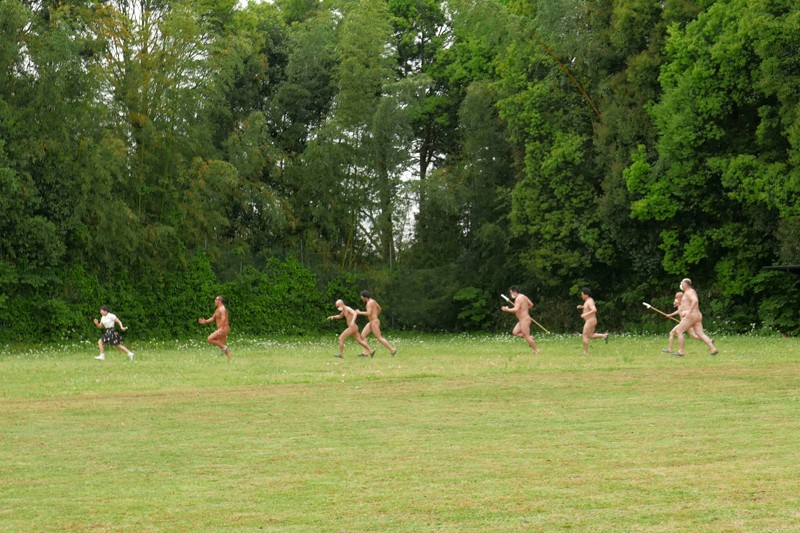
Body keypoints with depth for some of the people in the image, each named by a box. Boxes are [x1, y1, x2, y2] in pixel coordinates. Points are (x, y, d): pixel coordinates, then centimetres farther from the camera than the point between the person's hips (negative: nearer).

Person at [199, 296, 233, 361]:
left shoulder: (222, 309, -15)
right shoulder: (217, 310, 18)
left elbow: (224, 319, -30)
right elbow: (212, 319, 21)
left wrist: (221, 329, -37)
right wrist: (205, 321, 5)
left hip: (223, 329, -10)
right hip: (221, 329, 10)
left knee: (210, 339, -14)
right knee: (222, 345, 11)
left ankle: (224, 347, -8)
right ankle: (231, 359, 9)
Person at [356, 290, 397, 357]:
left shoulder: (369, 303, -19)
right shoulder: (372, 301, 12)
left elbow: (368, 313, -30)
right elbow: (379, 309, 26)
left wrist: (359, 312, -18)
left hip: (374, 323, -10)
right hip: (371, 322, 10)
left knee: (379, 338, -2)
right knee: (363, 335, 3)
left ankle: (392, 350, 7)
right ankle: (366, 352, 0)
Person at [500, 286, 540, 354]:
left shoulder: (518, 299, -19)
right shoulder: (523, 296, 12)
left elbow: (516, 309, -31)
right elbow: (531, 304, 19)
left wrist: (507, 309, -18)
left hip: (524, 320, -10)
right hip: (522, 320, 10)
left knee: (527, 336, -4)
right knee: (515, 332, 11)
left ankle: (536, 350, 1)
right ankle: (530, 338, 10)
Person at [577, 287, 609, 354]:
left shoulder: (589, 302, -20)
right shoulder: (590, 300, 10)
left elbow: (594, 310, -33)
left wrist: (585, 314, -32)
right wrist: (581, 307, 14)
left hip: (590, 321, -10)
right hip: (591, 321, 10)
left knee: (585, 337, -3)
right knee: (590, 336, 18)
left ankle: (585, 352, 0)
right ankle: (604, 335, 10)